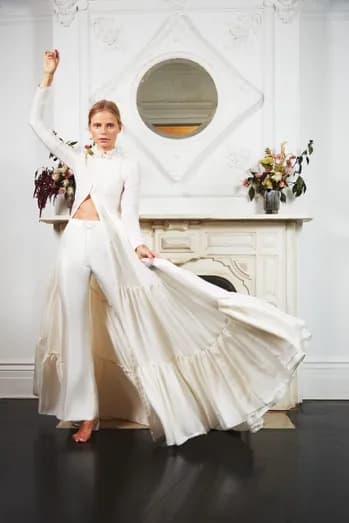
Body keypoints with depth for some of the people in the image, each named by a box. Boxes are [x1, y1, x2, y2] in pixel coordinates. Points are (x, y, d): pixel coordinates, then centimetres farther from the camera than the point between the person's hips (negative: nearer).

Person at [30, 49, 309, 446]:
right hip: (74, 243, 3)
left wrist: (138, 247, -20)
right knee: (77, 329, 5)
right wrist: (49, 75, 14)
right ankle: (87, 414, 17)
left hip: (109, 244, -3)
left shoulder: (128, 166, 6)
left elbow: (128, 215, -2)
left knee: (137, 320, -4)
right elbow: (36, 122, 17)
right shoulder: (78, 160, 15)